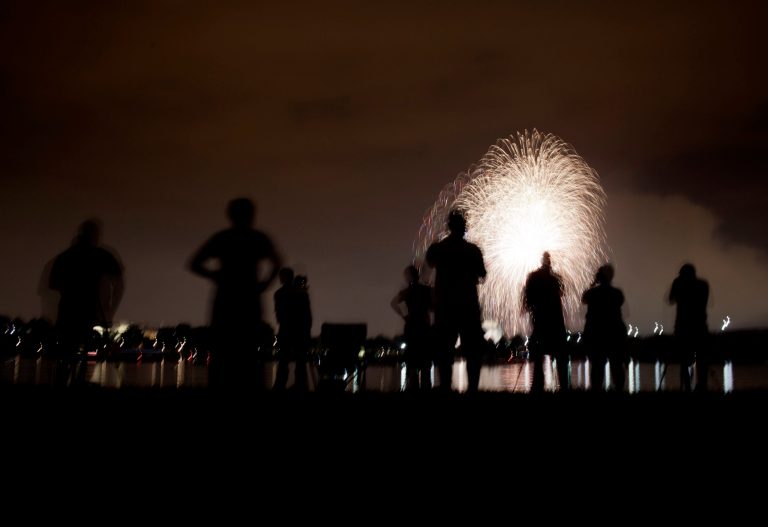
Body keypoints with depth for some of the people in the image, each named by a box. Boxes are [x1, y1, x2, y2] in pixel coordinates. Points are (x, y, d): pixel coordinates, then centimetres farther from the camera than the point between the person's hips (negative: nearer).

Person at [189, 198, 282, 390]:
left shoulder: (220, 238, 7)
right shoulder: (259, 239, 3)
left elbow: (195, 264, 1)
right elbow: (275, 264, -13)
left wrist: (218, 276, 8)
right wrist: (261, 285, -4)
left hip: (224, 301, 1)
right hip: (249, 301, -1)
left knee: (221, 354, 4)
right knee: (250, 356, 4)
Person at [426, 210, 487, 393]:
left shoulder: (437, 248, 3)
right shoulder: (472, 250, -3)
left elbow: (430, 262, 24)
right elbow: (481, 274, 6)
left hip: (444, 306, 2)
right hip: (468, 305, -1)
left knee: (444, 351, 4)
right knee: (474, 349, 6)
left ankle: (445, 388, -4)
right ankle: (472, 387, -4)